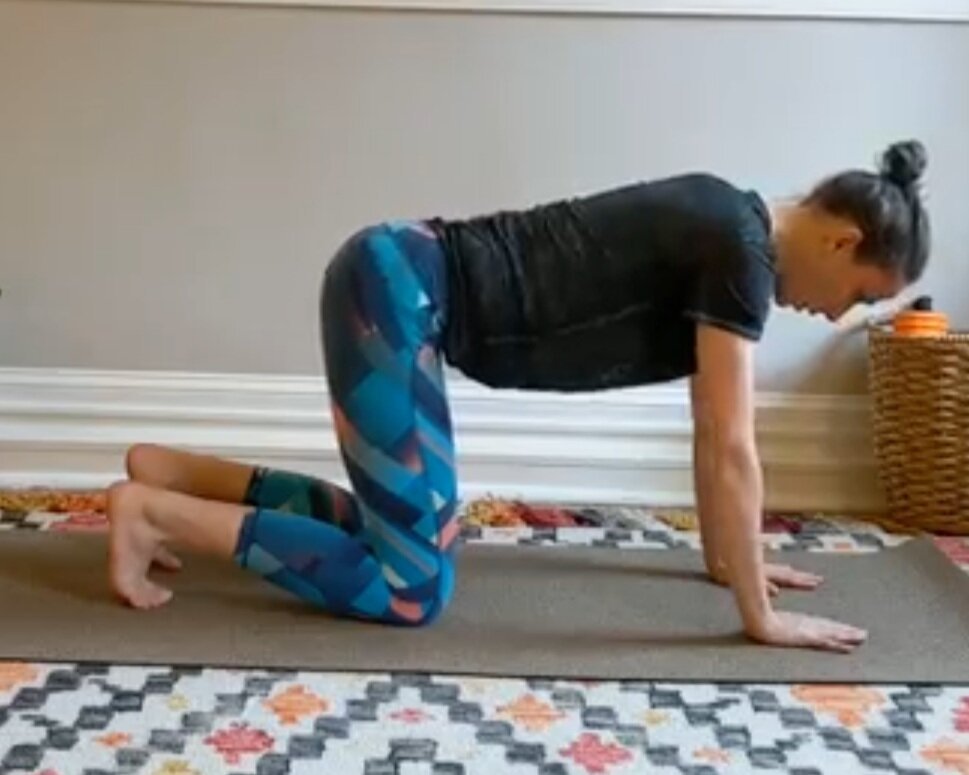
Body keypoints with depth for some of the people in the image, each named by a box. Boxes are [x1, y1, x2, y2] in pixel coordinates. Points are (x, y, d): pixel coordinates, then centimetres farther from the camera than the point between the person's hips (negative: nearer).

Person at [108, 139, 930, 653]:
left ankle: (170, 471, 22)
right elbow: (733, 448, -14)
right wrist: (760, 616, -6)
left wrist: (724, 555, 28)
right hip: (399, 288, -10)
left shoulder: (724, 233, 14)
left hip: (404, 287, 10)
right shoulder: (741, 247, -14)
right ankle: (156, 510, -2)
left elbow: (712, 430, 22)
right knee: (415, 588, -6)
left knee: (396, 528, 18)